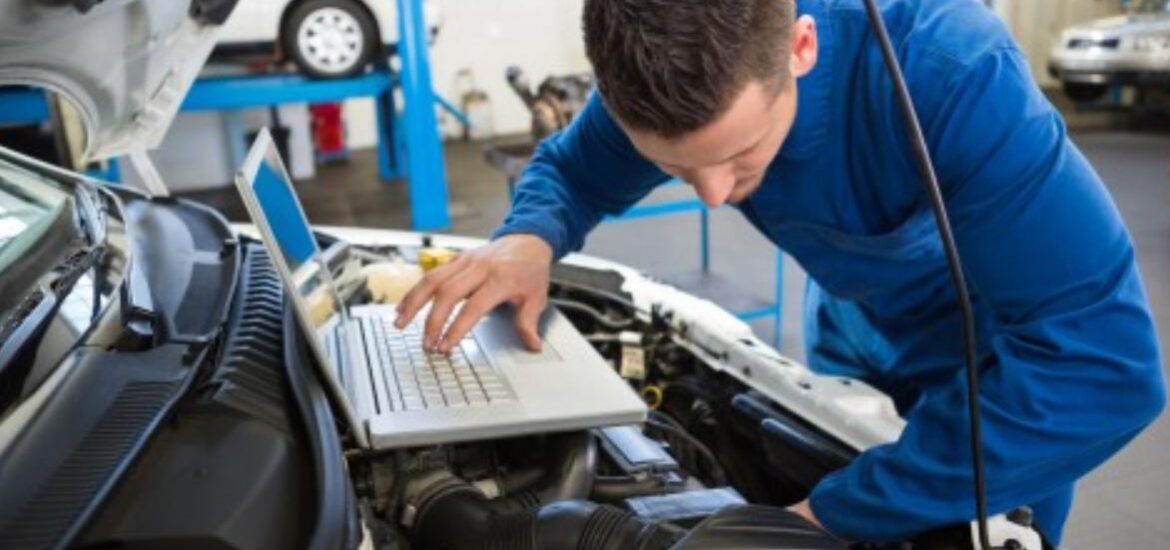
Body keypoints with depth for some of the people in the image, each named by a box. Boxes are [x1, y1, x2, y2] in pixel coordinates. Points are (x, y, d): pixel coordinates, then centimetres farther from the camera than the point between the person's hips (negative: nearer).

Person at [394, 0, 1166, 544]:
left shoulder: (949, 69, -41)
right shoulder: (668, 71, -25)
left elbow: (1103, 364, -43)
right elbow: (569, 169, -7)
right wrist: (529, 240, -31)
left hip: (1012, 354, -4)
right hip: (857, 333, 4)